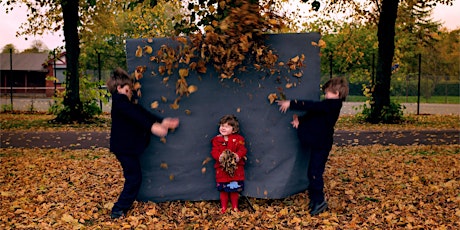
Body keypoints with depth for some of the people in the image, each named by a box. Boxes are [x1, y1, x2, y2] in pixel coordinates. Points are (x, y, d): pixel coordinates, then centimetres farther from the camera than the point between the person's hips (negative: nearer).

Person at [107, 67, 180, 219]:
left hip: (127, 147, 10)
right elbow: (135, 115, -32)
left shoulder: (124, 103, 16)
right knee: (134, 178, -6)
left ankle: (123, 207, 36)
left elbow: (141, 113, 9)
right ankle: (118, 210, 1)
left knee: (133, 177, 21)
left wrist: (162, 121, -1)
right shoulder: (119, 100, -15)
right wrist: (152, 126, -45)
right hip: (124, 147, -10)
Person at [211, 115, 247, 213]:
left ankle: (235, 207, 24)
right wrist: (219, 156, -27)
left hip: (236, 168, -1)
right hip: (221, 168, 1)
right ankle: (224, 207, 21)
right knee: (223, 190, 7)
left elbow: (242, 150, -10)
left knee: (235, 189, 8)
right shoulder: (217, 139, 1)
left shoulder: (238, 139, -3)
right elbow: (214, 151, -7)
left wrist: (238, 156, -29)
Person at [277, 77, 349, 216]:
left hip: (321, 145, -10)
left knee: (315, 173, -7)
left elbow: (311, 106, -25)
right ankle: (314, 197, 25)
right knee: (313, 172, 14)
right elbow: (312, 113, 11)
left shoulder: (331, 105, -16)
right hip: (317, 143, 10)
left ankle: (319, 201, 2)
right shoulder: (329, 105, 15)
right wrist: (300, 120, -5)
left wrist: (290, 103, -25)